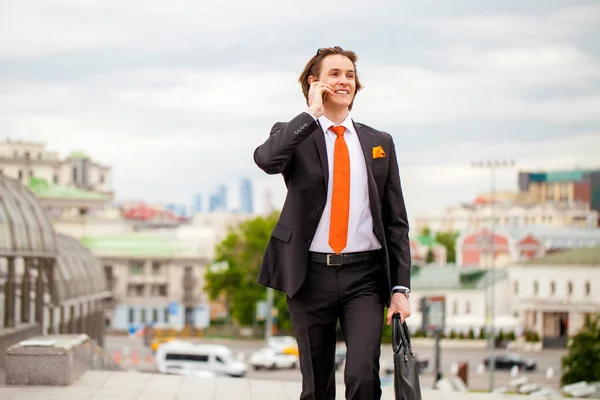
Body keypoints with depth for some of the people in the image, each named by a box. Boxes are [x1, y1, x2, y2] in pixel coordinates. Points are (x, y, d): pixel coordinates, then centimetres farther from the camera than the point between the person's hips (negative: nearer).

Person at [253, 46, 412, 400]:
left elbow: (396, 220, 9)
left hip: (365, 277, 1)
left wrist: (400, 287, 1)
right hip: (311, 274, -1)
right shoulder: (294, 136, 4)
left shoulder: (380, 143, 11)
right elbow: (266, 159, -22)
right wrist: (312, 114, -13)